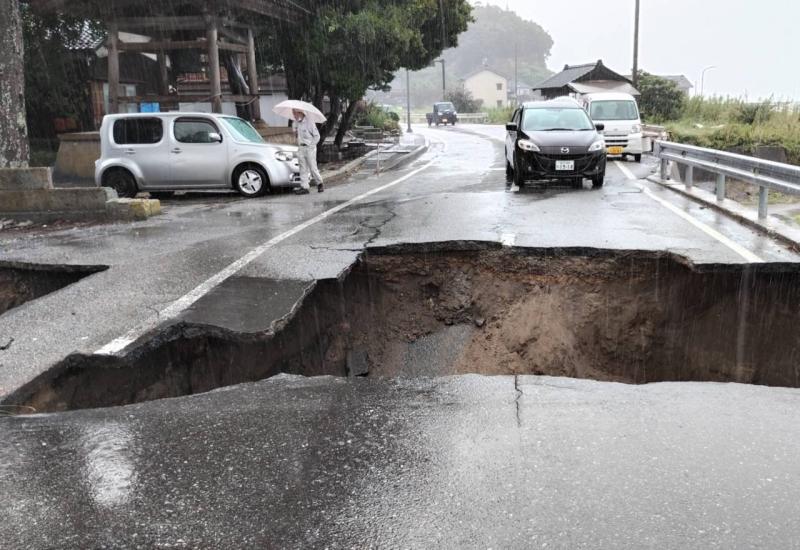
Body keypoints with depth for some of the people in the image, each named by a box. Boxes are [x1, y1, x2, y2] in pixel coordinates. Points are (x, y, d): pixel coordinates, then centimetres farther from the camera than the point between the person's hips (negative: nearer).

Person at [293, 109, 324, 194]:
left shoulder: (309, 122, -9)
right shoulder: (296, 122, 9)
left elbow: (317, 136, -7)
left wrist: (310, 145, -11)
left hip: (309, 148, -6)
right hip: (301, 148, 6)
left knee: (313, 168, -3)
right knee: (303, 168, 1)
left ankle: (320, 184, 15)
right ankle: (304, 187, 1)